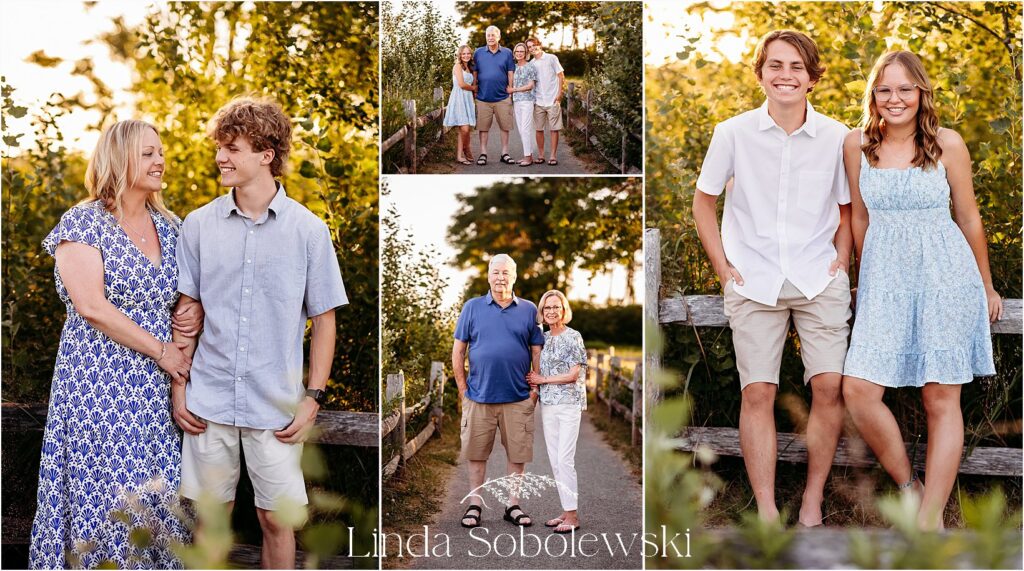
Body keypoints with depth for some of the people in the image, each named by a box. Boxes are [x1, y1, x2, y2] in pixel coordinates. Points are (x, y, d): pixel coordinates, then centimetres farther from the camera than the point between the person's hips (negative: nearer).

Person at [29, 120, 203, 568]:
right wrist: (161, 350, -14)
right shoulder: (84, 223, -6)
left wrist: (197, 312, -1)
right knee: (106, 496, -2)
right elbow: (92, 306, -16)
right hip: (100, 385, -5)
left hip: (159, 388, 5)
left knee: (160, 497, 7)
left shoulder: (170, 226, 11)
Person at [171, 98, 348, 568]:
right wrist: (178, 388, 3)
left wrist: (313, 398, -4)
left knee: (276, 517, 7)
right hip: (208, 401, 2)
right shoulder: (198, 225, 2)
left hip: (277, 406, -1)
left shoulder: (308, 230, -3)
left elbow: (323, 320, 1)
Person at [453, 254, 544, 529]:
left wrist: (535, 390, 0)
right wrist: (463, 389, 1)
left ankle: (513, 505, 17)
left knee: (518, 454, 5)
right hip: (479, 396, 0)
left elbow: (537, 352, 7)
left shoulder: (529, 310, 6)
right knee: (476, 454, 6)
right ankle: (474, 505, 16)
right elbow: (458, 351, 5)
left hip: (518, 398, 0)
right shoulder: (472, 307, 4)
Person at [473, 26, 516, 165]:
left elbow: (510, 73, 6)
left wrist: (510, 89, 2)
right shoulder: (478, 53, 4)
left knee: (505, 126, 4)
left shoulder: (507, 53, 4)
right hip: (483, 97, 0)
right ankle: (483, 154, 9)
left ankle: (505, 153, 13)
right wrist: (475, 89, 4)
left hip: (502, 97, 0)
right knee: (483, 127, 3)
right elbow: (474, 72, 8)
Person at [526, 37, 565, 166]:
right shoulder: (530, 64, 11)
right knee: (539, 129, 5)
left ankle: (553, 156, 2)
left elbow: (561, 75, 1)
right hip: (538, 101, 3)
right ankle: (540, 155, 13)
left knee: (554, 129, -2)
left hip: (552, 100, -3)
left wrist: (559, 93, -7)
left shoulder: (551, 58, 1)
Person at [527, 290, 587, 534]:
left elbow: (573, 374, -11)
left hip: (569, 404, -7)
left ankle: (572, 515, -6)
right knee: (555, 460, 7)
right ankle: (567, 510, 15)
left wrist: (542, 380, -6)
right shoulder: (543, 338, 13)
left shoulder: (573, 337, -6)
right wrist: (534, 381, -1)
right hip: (547, 404, 7)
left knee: (565, 459, -11)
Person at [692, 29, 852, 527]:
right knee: (757, 392, -3)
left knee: (828, 387, -5)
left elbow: (848, 206, 14)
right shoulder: (733, 134, -3)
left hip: (820, 280, 1)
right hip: (754, 281, -1)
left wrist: (841, 259, 4)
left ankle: (813, 504, 11)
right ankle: (766, 511, 6)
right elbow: (703, 202, 9)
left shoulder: (836, 137, 0)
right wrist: (723, 266, 4)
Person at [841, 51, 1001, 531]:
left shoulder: (947, 143, -3)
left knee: (941, 398, 1)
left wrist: (987, 287, 13)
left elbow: (969, 218, 6)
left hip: (945, 275, -2)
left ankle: (930, 518, 7)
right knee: (858, 390, -10)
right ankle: (909, 488, 11)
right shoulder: (857, 143, 2)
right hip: (883, 276, 2)